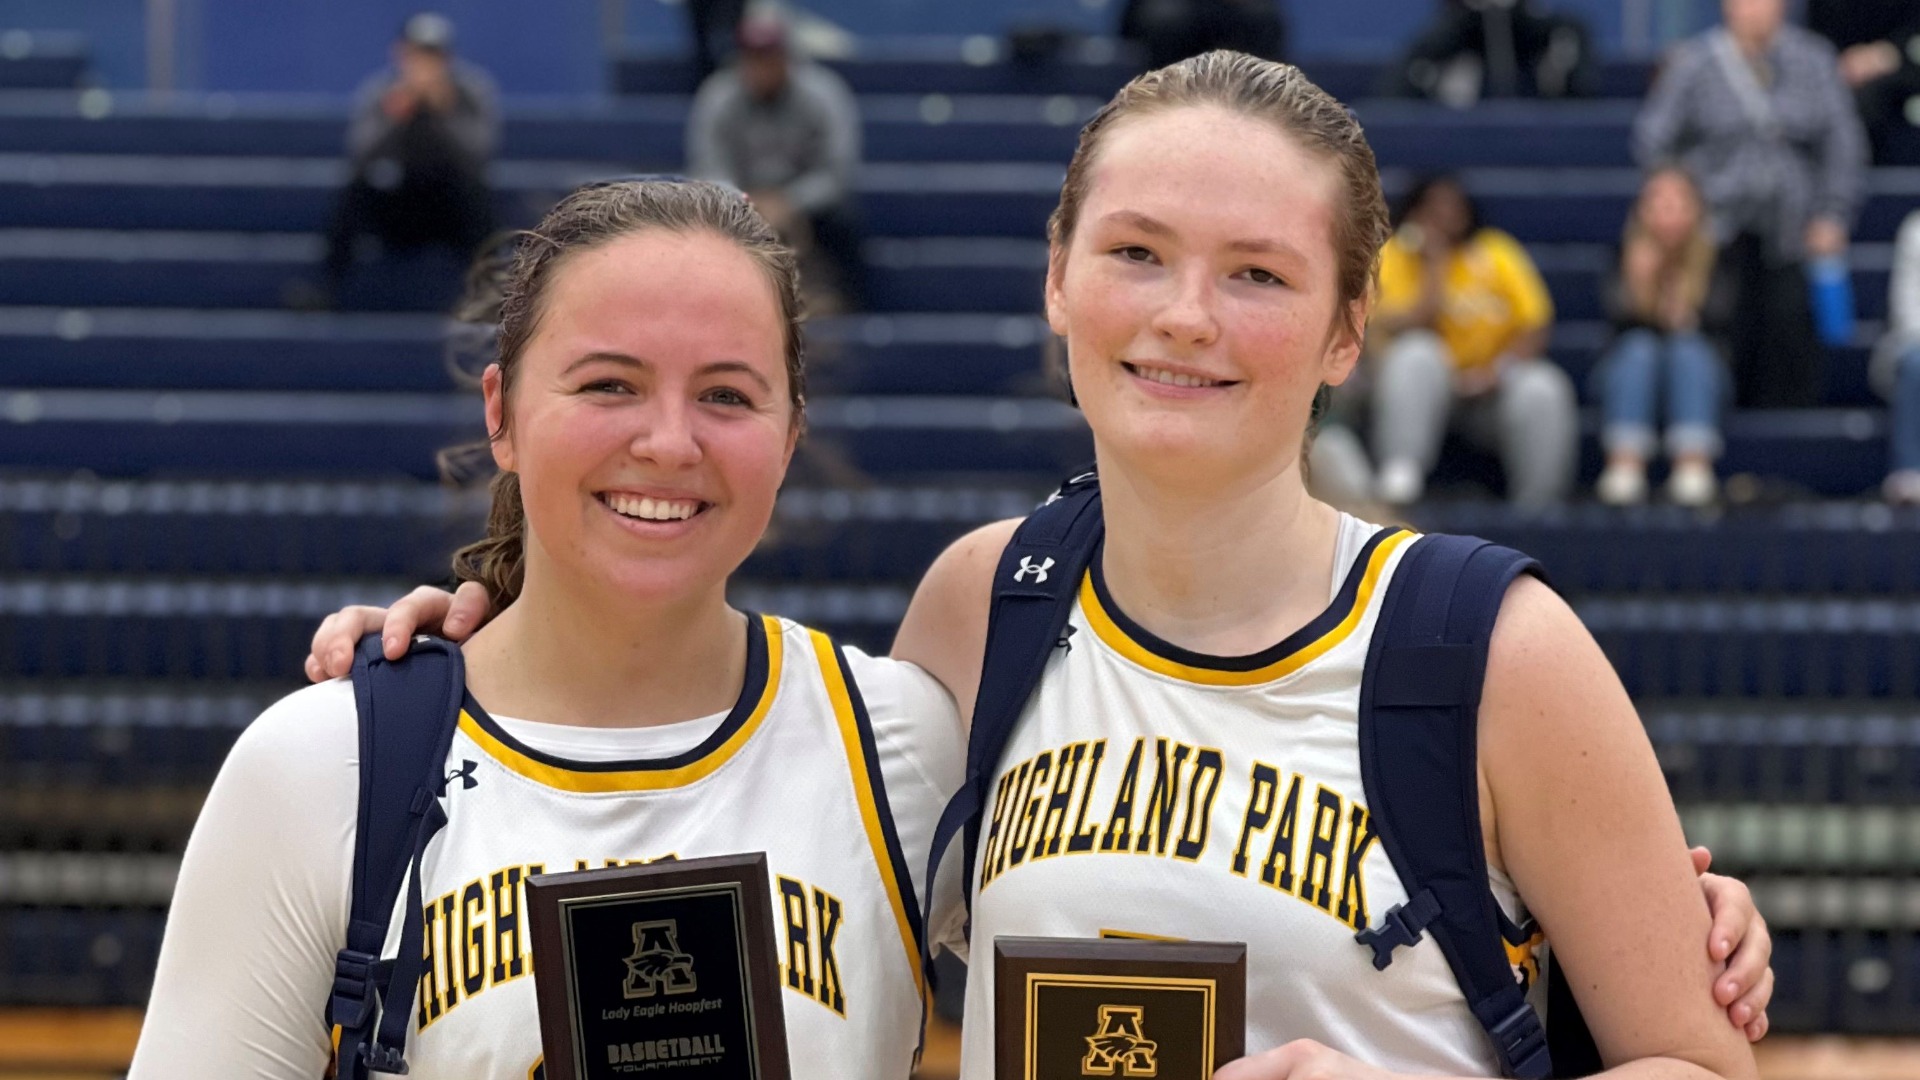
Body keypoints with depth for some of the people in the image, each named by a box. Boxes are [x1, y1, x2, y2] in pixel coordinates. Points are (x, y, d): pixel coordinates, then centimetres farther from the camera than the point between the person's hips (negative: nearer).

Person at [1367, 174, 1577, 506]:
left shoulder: (1497, 253, 1)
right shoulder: (1396, 257, -4)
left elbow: (1536, 328, -4)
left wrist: (1496, 370, -20)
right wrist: (1436, 264, -17)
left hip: (1492, 385, 1)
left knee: (1542, 392, -28)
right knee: (1414, 354, -33)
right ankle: (1399, 475, -40)